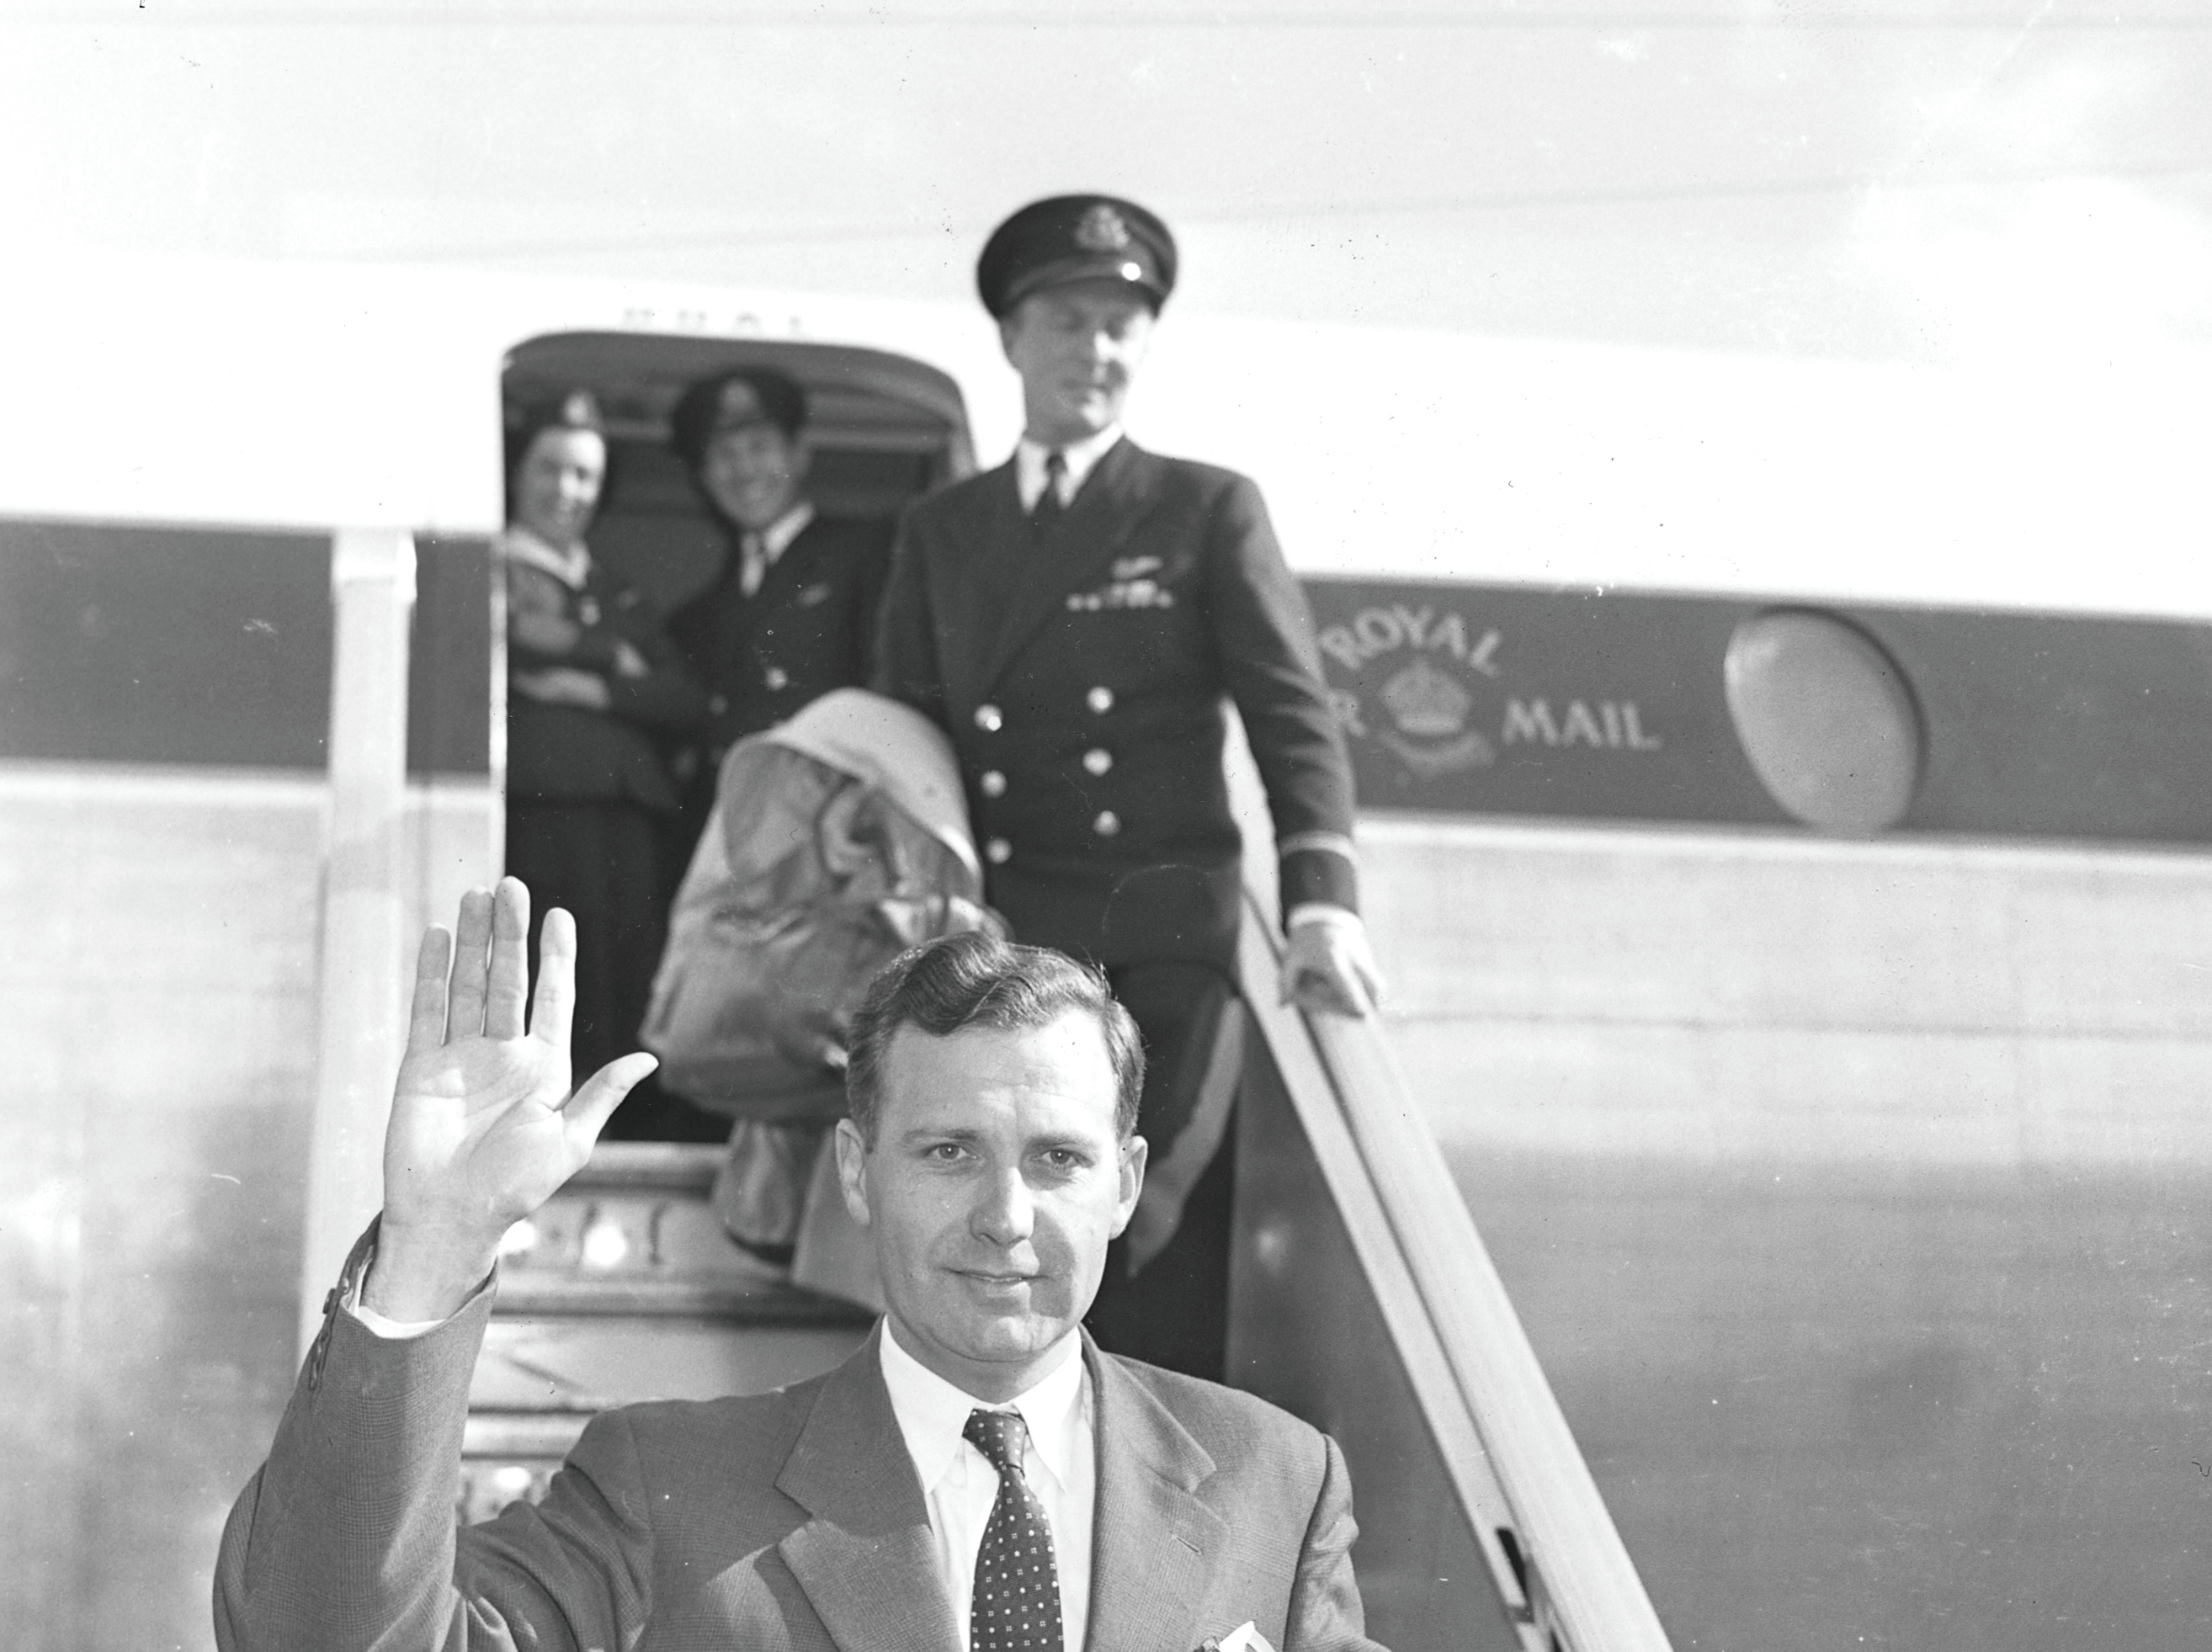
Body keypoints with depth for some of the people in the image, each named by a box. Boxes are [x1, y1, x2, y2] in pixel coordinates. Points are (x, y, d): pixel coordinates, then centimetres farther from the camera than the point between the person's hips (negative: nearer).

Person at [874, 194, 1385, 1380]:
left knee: (1165, 1255, -7)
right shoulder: (938, 532, 17)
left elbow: (1291, 712, 0)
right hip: (993, 948, 2)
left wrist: (1322, 900, -15)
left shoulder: (1210, 511, 9)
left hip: (1168, 942, -2)